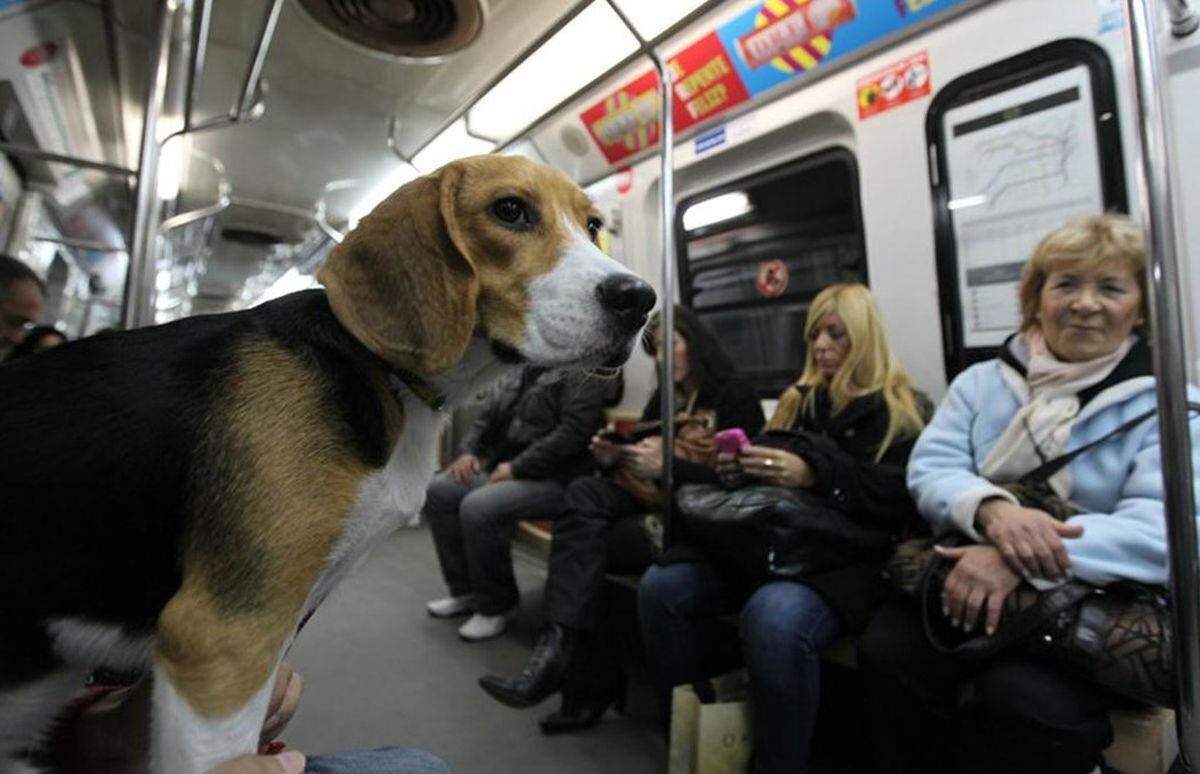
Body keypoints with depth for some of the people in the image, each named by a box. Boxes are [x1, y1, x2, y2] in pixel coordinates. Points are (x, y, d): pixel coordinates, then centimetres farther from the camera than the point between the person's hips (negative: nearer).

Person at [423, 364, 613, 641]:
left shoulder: (586, 373, -11)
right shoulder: (524, 370, 17)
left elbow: (572, 432, -23)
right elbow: (489, 416, 21)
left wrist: (517, 467, -21)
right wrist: (469, 450, 3)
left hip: (554, 478, -9)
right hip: (504, 468, 9)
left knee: (479, 507, -27)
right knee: (440, 491, -1)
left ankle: (496, 605, -3)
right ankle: (466, 589, 11)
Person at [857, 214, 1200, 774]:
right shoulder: (981, 382, 10)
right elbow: (929, 470, -2)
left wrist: (1017, 561, -31)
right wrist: (992, 507, -26)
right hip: (968, 581, 2)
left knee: (1025, 697, -31)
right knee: (887, 649, -25)